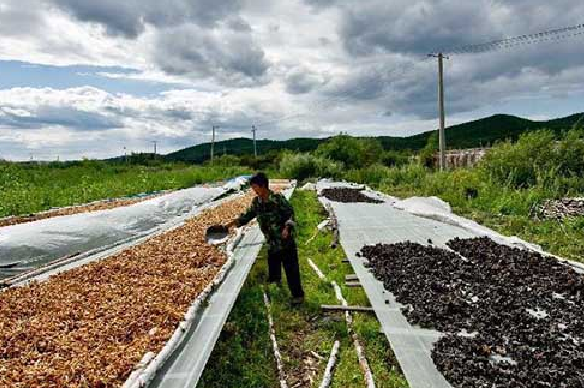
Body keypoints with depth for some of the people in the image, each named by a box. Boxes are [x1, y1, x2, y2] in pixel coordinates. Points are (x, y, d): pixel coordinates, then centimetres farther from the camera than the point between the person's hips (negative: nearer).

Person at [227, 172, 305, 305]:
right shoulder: (256, 202, 0)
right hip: (271, 243, 6)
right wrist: (231, 223, 1)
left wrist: (287, 228, -31)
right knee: (273, 268, 19)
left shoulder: (279, 199, -17)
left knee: (291, 269, -1)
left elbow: (290, 214, -14)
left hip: (286, 241, -6)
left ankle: (298, 295, 12)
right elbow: (247, 216, 9)